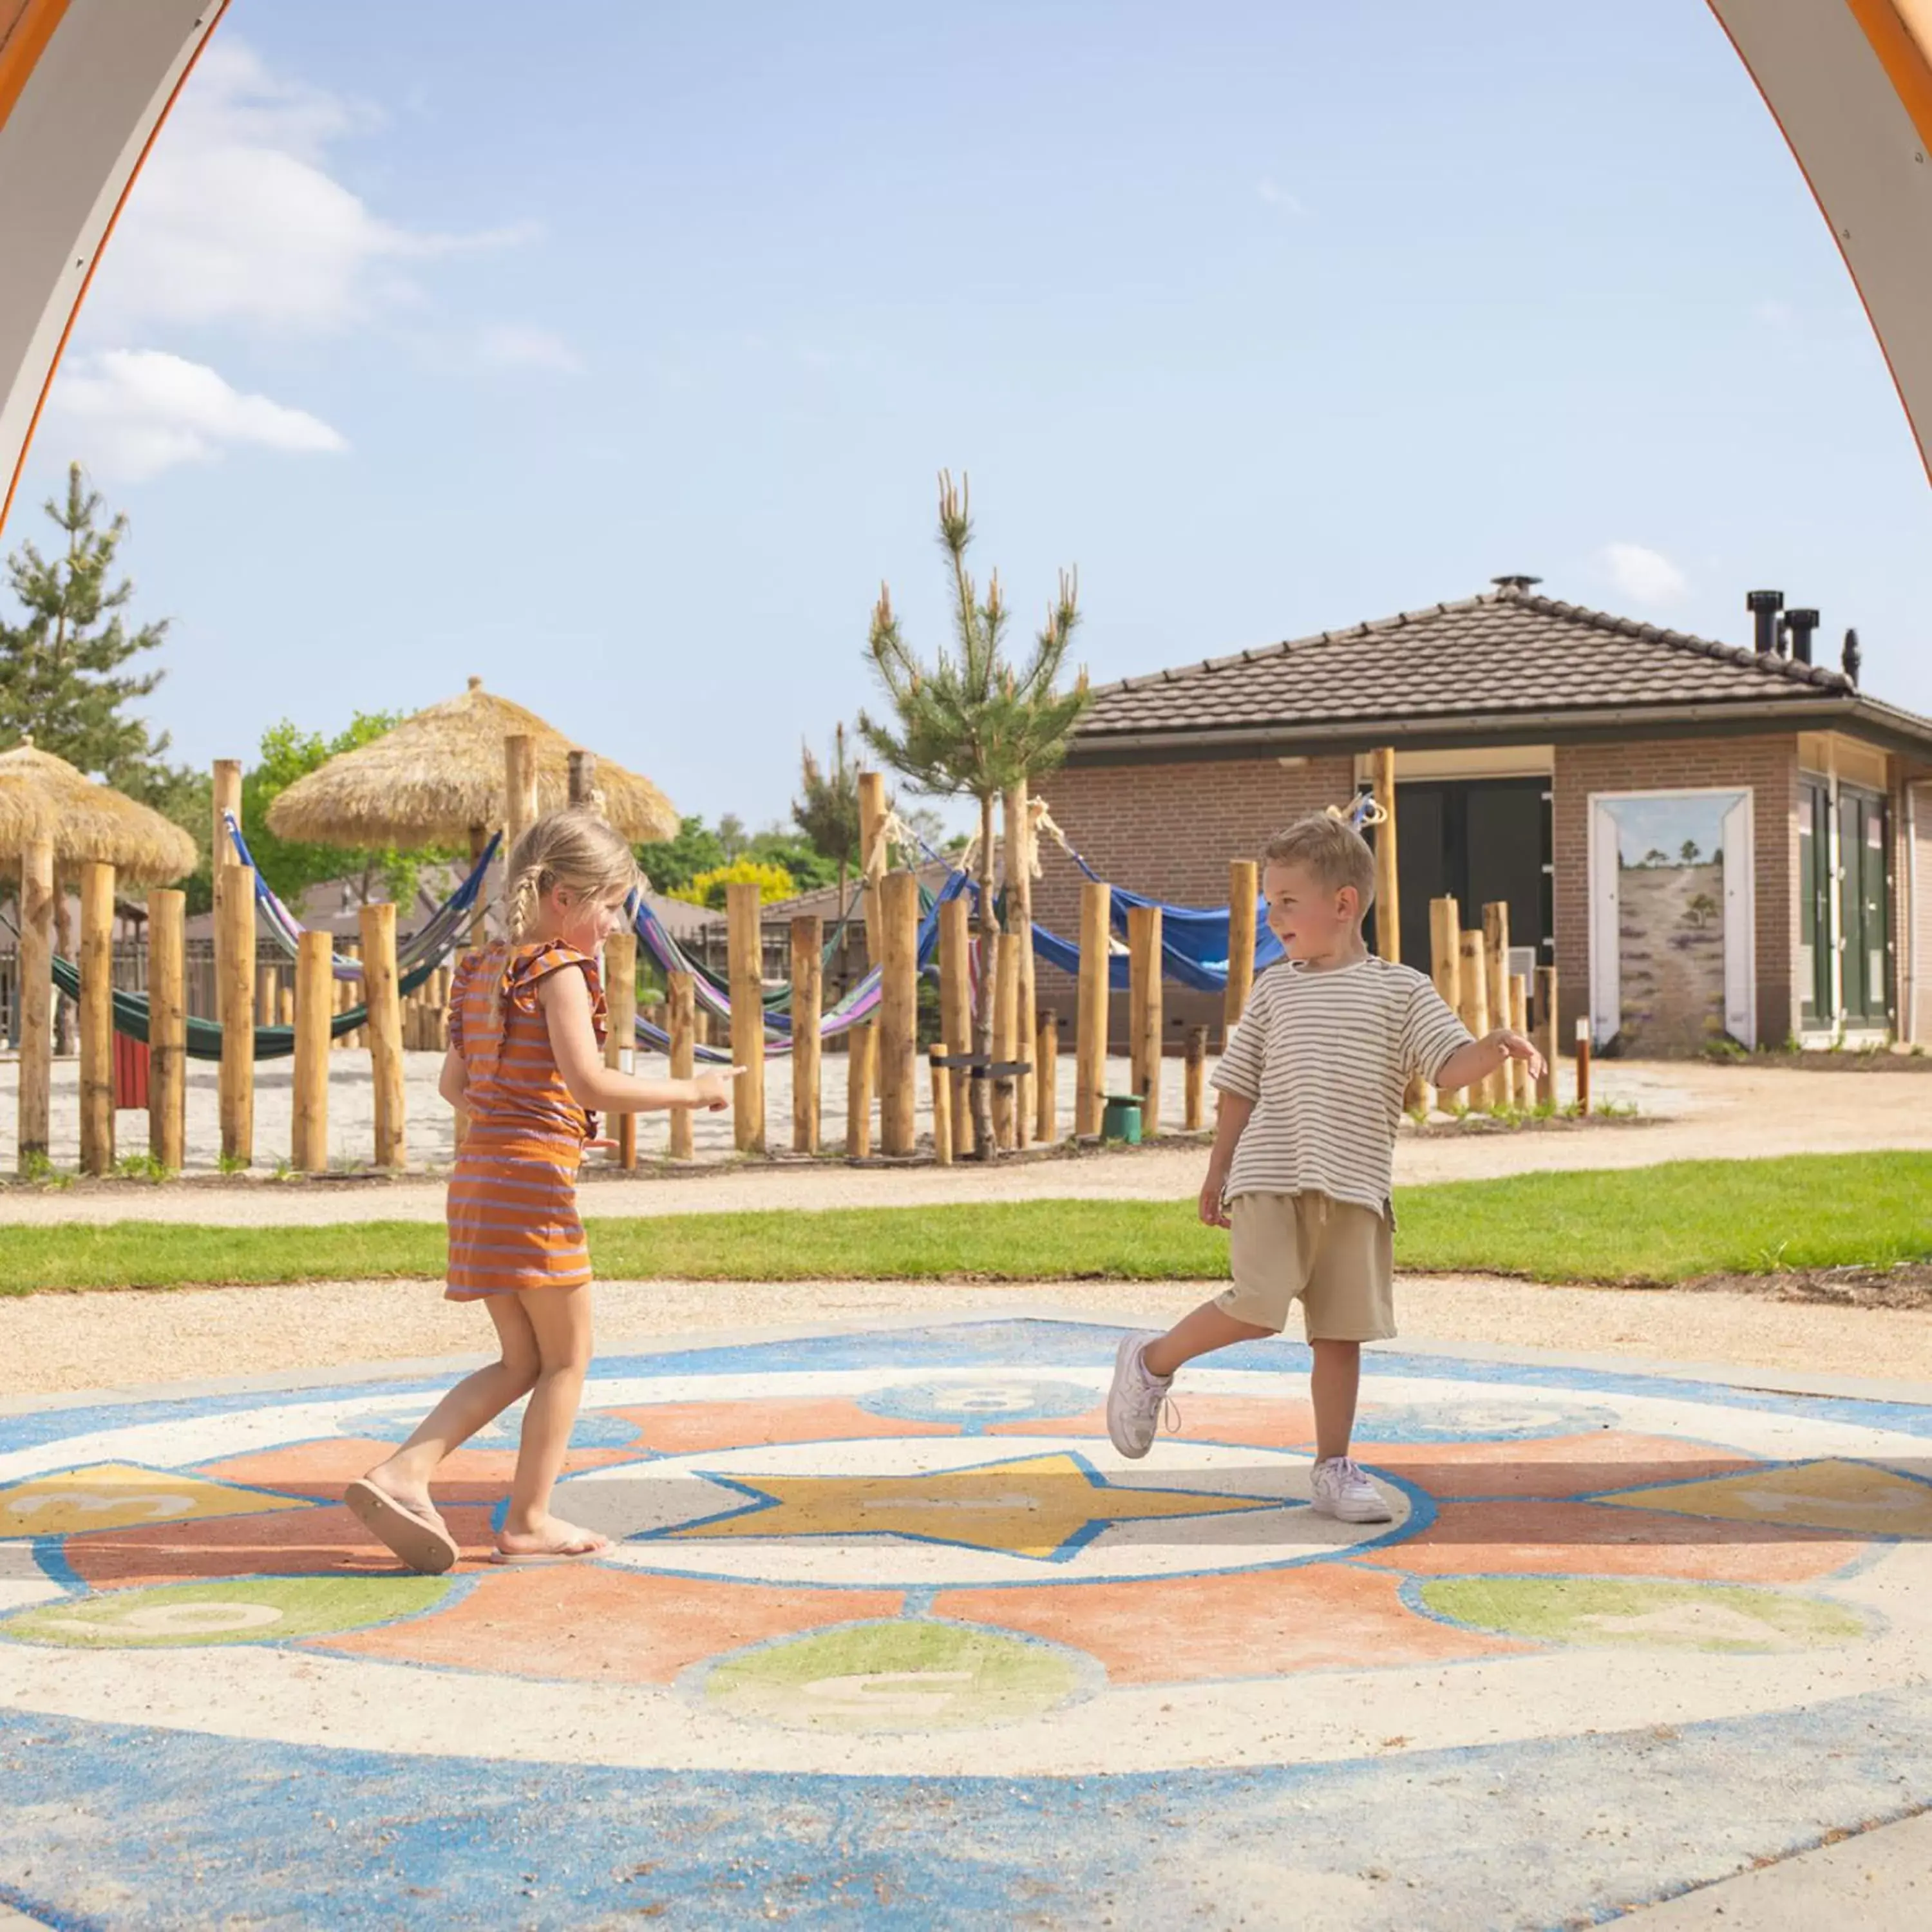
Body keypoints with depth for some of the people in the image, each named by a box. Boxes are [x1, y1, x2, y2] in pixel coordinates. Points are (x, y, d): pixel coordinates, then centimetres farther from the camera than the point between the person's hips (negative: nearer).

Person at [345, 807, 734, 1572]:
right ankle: (528, 1522, 8)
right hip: (533, 1175, -9)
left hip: (479, 1173, 9)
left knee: (521, 1363, 16)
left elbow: (455, 1084, 20)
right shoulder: (559, 971, -11)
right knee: (568, 1356, 4)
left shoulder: (483, 969, 15)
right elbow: (589, 1084, -20)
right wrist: (689, 1091, -12)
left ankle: (402, 1474, 4)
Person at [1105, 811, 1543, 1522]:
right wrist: (1218, 1173, 14)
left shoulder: (1400, 990, 5)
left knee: (1342, 1331, 4)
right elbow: (1239, 1087, 15)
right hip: (1269, 1179, -1)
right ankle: (1152, 1362, 10)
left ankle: (1333, 1468, 14)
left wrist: (1495, 1049, -24)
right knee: (1256, 1309, -13)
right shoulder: (1273, 990, 11)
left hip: (1355, 1192, 1)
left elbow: (1452, 1068, -4)